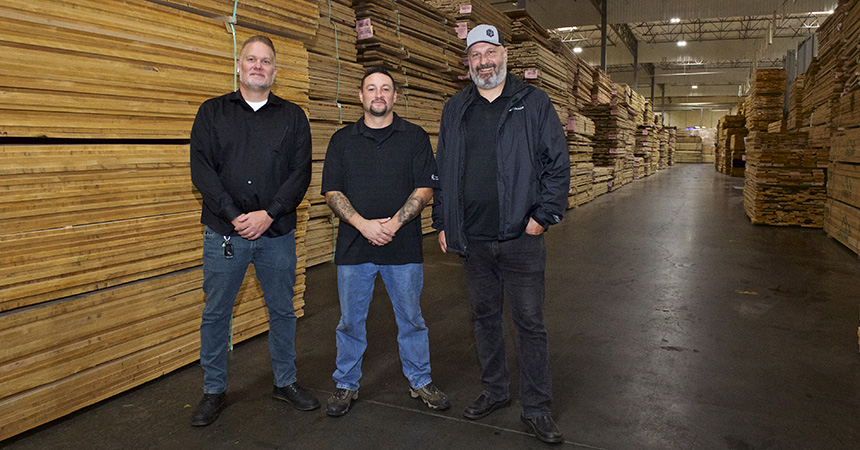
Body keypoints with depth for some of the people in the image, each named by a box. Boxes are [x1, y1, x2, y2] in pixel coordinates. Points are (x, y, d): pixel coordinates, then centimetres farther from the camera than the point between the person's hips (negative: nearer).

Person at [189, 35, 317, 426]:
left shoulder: (292, 117, 7)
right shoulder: (212, 112, 7)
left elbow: (301, 173, -1)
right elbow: (201, 170, -3)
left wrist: (269, 213, -14)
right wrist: (234, 216, -13)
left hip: (277, 233, 1)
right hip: (224, 232, 0)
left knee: (282, 310, 11)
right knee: (215, 314, 8)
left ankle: (285, 382, 28)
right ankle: (214, 390, 25)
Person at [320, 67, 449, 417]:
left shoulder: (414, 137, 4)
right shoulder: (342, 140, 7)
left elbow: (425, 187, -3)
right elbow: (332, 192, 1)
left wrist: (396, 222, -17)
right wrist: (363, 224, -14)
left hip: (403, 247, 0)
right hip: (353, 247, 1)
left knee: (411, 319, 11)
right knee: (350, 321, 10)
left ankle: (420, 381, 28)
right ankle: (346, 385, 27)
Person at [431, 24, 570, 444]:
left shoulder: (534, 103, 2)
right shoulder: (455, 109, 11)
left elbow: (557, 164, -1)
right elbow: (442, 171, 14)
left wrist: (543, 216, -8)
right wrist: (442, 222, 9)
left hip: (520, 237, -3)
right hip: (471, 239, 4)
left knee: (529, 322, 2)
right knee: (484, 316, 14)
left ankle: (536, 407, 16)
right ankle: (494, 390, 32)